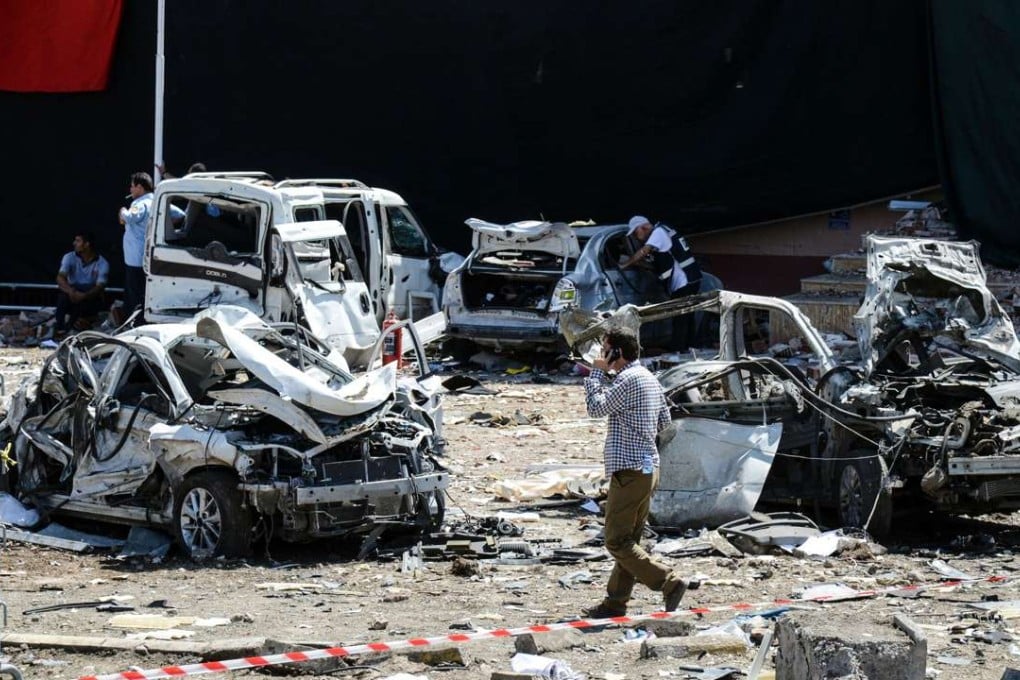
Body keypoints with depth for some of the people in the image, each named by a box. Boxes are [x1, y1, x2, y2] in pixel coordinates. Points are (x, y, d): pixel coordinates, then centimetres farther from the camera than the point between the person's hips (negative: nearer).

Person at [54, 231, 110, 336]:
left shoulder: (102, 263, -11)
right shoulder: (70, 258, -5)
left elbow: (99, 287, -21)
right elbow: (60, 278, -18)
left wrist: (84, 296, -42)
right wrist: (70, 291, -40)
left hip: (91, 300, -1)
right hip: (73, 295, 1)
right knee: (64, 292, -33)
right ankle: (59, 326, -31)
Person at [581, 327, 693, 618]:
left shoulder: (629, 379, -16)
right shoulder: (650, 379, 15)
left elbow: (596, 407, -16)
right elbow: (664, 420, 23)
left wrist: (597, 373, -6)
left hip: (630, 471, -10)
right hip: (649, 467, 10)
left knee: (617, 542, -7)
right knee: (628, 540, 13)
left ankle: (669, 582, -13)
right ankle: (615, 602, 17)